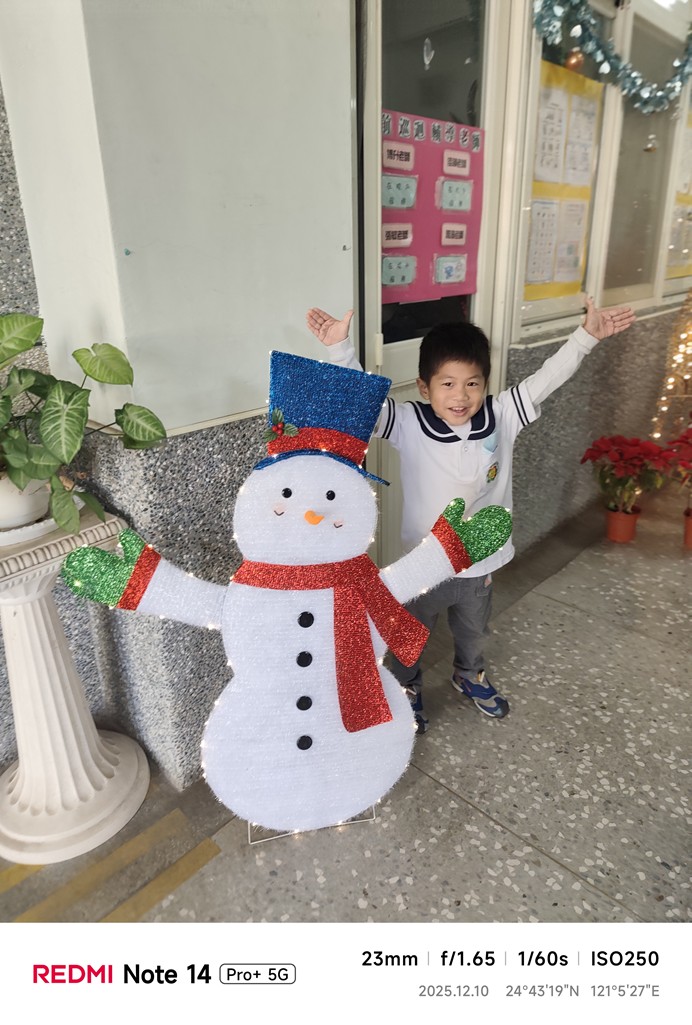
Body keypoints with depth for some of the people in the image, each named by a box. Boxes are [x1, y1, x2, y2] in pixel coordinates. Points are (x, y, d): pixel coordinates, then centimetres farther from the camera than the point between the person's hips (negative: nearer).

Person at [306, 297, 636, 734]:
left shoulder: (501, 418, -11)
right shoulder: (409, 425, -20)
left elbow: (546, 379, -8)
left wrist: (587, 335, -12)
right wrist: (340, 347, -41)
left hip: (481, 562, 4)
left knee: (474, 633, 31)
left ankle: (470, 676, 61)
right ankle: (407, 690, 50)